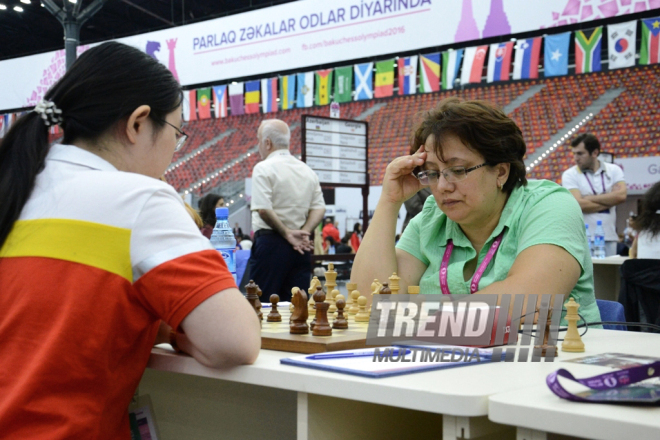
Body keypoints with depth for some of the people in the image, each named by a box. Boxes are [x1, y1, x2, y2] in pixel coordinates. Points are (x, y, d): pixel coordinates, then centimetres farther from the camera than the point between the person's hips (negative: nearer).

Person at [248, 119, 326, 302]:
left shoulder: (263, 168, -6)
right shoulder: (307, 171, 13)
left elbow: (263, 209, -16)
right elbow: (319, 208, 8)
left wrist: (287, 234, -8)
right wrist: (304, 232, -2)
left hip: (270, 242, -6)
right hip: (301, 246, 6)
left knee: (263, 302, -2)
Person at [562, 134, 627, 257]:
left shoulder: (614, 170, 9)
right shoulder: (570, 175, 0)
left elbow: (621, 195, -8)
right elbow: (579, 205, -13)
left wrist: (590, 198, -7)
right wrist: (609, 201, -3)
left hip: (609, 237, 3)